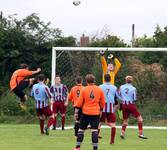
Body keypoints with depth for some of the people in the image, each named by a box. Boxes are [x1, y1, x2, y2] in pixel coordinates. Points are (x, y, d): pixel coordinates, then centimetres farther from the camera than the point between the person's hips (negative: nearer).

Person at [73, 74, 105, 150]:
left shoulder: (84, 90, -2)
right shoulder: (99, 90, 2)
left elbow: (79, 102, -3)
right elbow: (102, 102, 8)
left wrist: (76, 112, 3)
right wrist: (100, 110, 22)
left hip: (85, 113, 0)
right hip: (96, 113, 1)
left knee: (81, 129, 10)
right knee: (94, 130, -2)